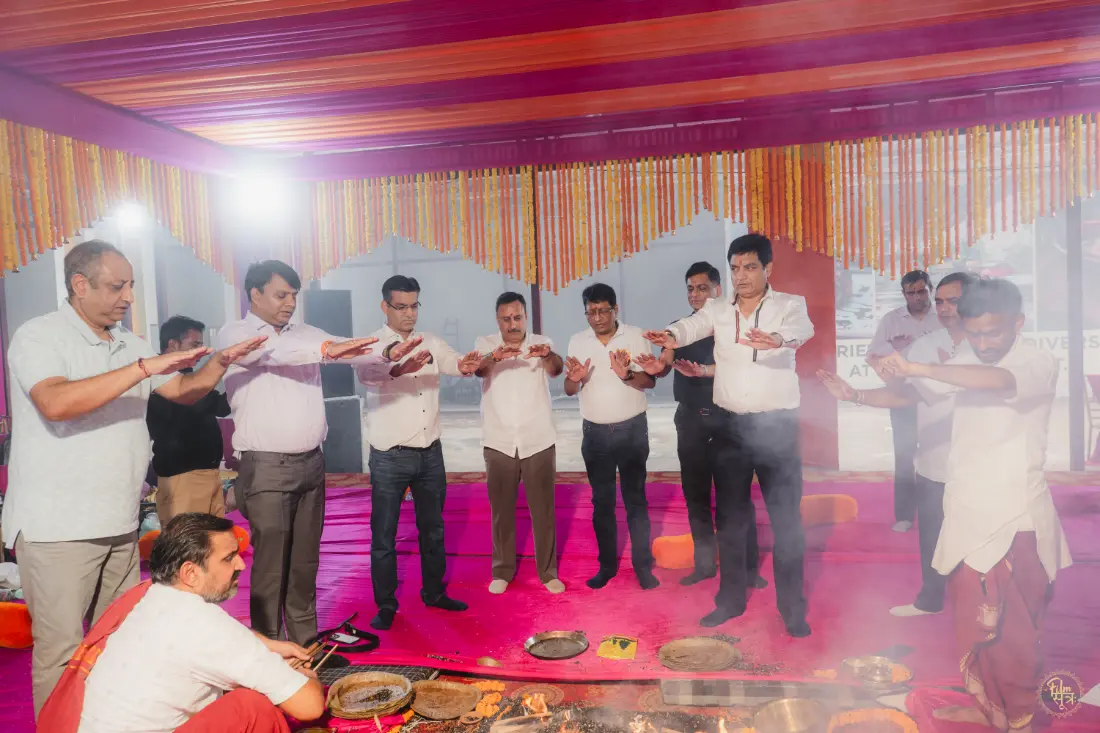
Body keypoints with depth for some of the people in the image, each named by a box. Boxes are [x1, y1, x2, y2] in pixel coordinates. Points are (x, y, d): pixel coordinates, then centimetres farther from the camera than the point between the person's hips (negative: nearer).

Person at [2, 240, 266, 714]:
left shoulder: (129, 345, 13)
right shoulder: (39, 336, -9)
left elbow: (184, 391, 19)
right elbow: (56, 404, -26)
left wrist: (220, 362, 1)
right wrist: (145, 367, -27)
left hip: (119, 525, 7)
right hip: (56, 530, -6)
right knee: (61, 651, 0)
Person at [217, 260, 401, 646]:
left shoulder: (304, 334, 13)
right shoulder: (234, 334, -3)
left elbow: (346, 348, 3)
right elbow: (270, 351, -24)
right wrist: (326, 350, -36)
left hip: (311, 463, 5)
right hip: (267, 468, -5)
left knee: (305, 560, 14)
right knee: (270, 564, 0)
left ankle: (306, 641, 26)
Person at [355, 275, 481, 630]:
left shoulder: (431, 343, 8)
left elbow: (457, 363, -4)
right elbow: (366, 373, -30)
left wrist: (468, 364, -29)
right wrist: (399, 368, -52)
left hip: (430, 452, 5)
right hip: (390, 455, -5)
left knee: (432, 527, 16)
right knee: (384, 533, 5)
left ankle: (433, 592, 32)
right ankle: (386, 604, 20)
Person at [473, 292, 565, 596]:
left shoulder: (542, 343, 0)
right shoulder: (485, 344, 1)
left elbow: (556, 369, -20)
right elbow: (478, 368, -21)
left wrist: (549, 356, -44)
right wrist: (494, 357, -44)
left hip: (538, 441, 0)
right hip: (498, 442, 0)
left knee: (543, 508, 7)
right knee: (501, 509, 9)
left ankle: (548, 571, 20)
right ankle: (503, 570, 24)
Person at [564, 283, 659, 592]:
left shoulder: (635, 336, -5)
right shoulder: (577, 341, 2)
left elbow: (650, 381, -8)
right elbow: (569, 390, 3)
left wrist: (627, 375, -28)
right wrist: (575, 379, -20)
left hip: (632, 430, -2)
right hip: (595, 433, 3)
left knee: (635, 498, 5)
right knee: (601, 501, 9)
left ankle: (643, 565, 14)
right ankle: (607, 564, 20)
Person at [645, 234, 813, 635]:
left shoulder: (790, 304, -5)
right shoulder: (717, 309, 4)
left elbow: (802, 329, -27)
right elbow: (694, 324, -16)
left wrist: (776, 339, -51)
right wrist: (671, 335, -40)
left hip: (777, 424, -3)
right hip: (730, 425, 3)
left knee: (786, 517, 4)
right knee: (729, 515, 12)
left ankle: (793, 608, 20)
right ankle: (731, 600, 27)